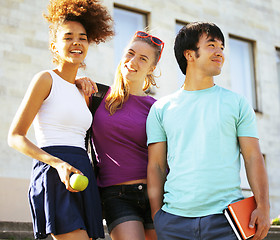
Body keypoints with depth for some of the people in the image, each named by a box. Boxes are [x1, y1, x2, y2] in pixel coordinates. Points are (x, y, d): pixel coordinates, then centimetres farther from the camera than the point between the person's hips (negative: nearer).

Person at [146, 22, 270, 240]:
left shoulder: (237, 103, 9)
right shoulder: (161, 109, 9)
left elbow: (253, 157, 4)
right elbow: (156, 166, 8)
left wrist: (263, 207, -7)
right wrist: (157, 215, 0)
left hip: (226, 218, 0)